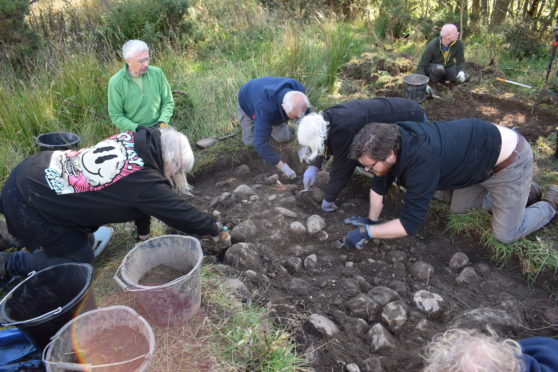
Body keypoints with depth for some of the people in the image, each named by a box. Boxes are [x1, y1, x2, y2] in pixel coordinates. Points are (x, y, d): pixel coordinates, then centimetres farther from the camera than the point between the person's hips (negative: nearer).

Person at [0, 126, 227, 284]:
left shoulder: (131, 138, -2)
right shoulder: (146, 182, -25)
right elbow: (183, 214, -14)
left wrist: (144, 230, 22)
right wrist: (215, 229, 4)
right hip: (31, 203, -8)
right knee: (79, 258, 9)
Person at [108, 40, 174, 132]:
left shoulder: (157, 73, -4)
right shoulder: (116, 82, -9)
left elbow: (168, 102, 4)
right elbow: (116, 115, -4)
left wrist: (162, 121, -11)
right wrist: (135, 128, -17)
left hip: (158, 130, 2)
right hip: (132, 135, -1)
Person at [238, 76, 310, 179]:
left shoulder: (298, 92, -35)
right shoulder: (266, 106, -50)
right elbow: (260, 143, -48)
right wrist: (281, 166, -46)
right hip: (248, 102, -4)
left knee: (284, 138, -4)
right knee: (250, 141, -4)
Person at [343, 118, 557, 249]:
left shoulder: (422, 160, -41)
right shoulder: (391, 140, -18)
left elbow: (410, 223, -36)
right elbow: (379, 184, -2)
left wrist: (365, 232, -31)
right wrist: (371, 220, -1)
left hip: (509, 157, -7)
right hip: (485, 149, 8)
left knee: (505, 235, 1)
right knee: (458, 209, 18)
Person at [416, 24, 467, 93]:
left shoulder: (458, 43, -19)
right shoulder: (432, 46, -27)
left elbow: (460, 62, -10)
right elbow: (421, 67, -25)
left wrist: (461, 72, -33)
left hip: (448, 69, 3)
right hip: (432, 69, -3)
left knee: (465, 77, -24)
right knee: (439, 68, -39)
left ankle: (452, 83, 7)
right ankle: (431, 84, -10)